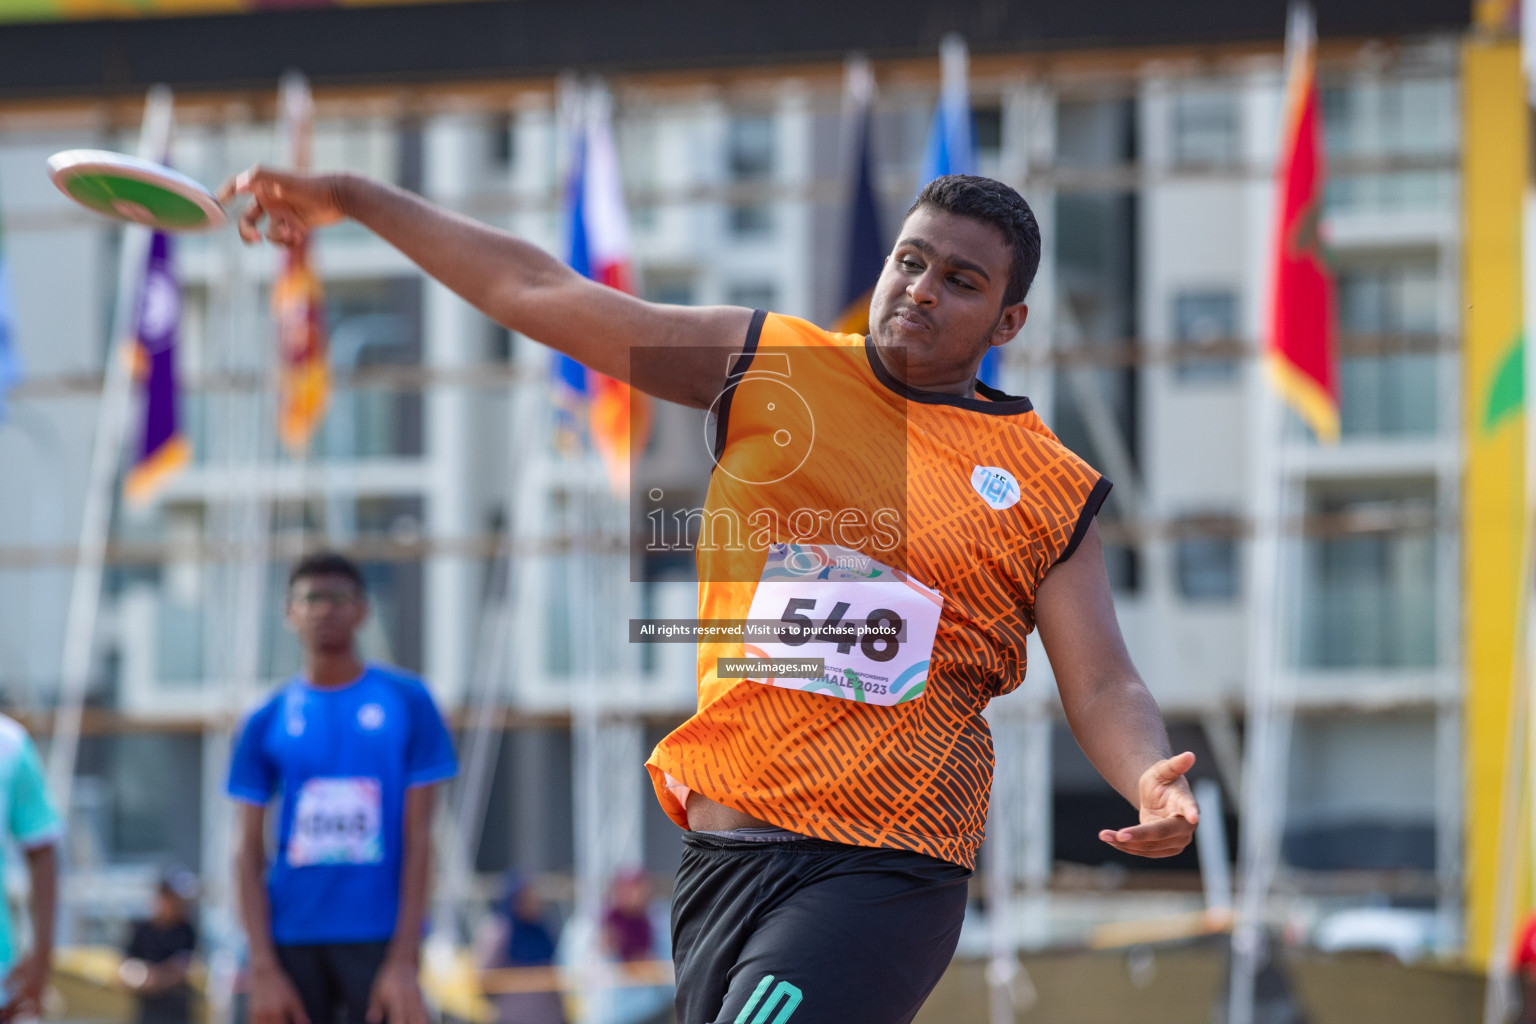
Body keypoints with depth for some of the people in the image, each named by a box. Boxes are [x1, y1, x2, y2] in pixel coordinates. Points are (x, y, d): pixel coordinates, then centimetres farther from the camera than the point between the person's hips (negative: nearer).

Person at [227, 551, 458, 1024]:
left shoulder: (407, 702, 3)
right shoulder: (266, 723, 8)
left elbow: (418, 838, 0)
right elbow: (249, 850, 5)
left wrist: (404, 960, -9)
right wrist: (263, 968, -5)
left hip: (378, 942, -2)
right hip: (292, 943, 2)